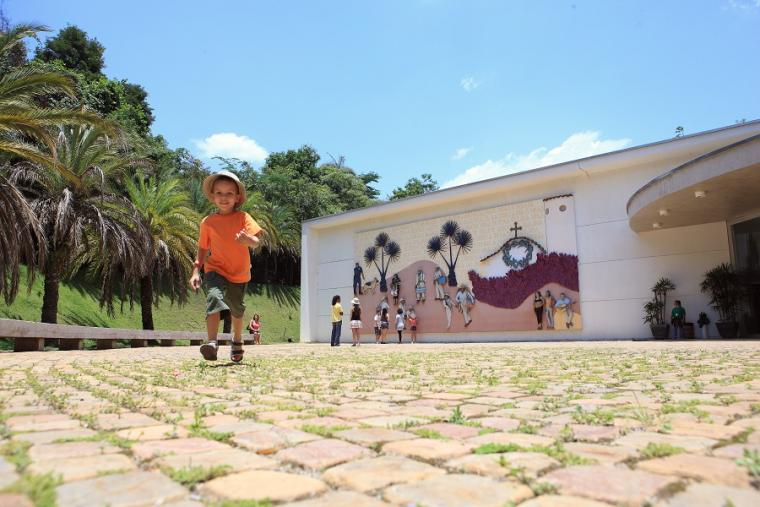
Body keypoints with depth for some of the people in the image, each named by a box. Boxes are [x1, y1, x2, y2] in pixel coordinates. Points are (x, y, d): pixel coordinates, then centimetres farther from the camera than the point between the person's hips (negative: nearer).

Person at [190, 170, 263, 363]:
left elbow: (256, 242, -19)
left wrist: (248, 240, -42)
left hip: (239, 273, 1)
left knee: (237, 310, 17)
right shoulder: (208, 222, -2)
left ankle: (237, 341, 42)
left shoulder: (243, 217, -8)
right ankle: (211, 343, -33)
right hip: (216, 270, -1)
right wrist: (196, 271, -1)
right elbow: (203, 248, 7)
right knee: (214, 299, -29)